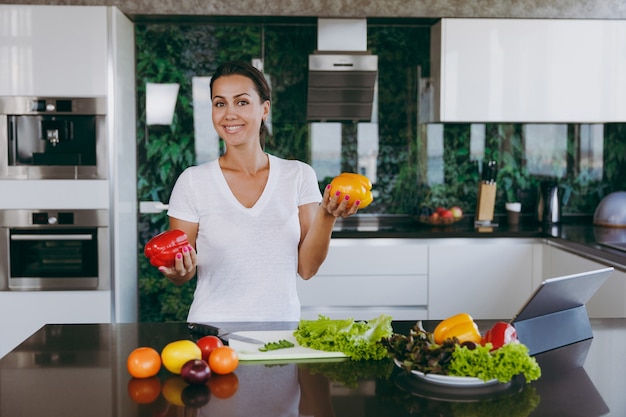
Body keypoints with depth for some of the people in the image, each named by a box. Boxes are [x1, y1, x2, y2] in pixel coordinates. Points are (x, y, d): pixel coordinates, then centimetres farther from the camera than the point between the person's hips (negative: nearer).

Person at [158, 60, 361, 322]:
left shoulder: (300, 176, 3)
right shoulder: (192, 181, -1)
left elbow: (306, 268, 1)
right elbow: (181, 276, 4)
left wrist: (327, 215, -12)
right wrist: (179, 270, -17)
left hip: (281, 327, 2)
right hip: (212, 327, -2)